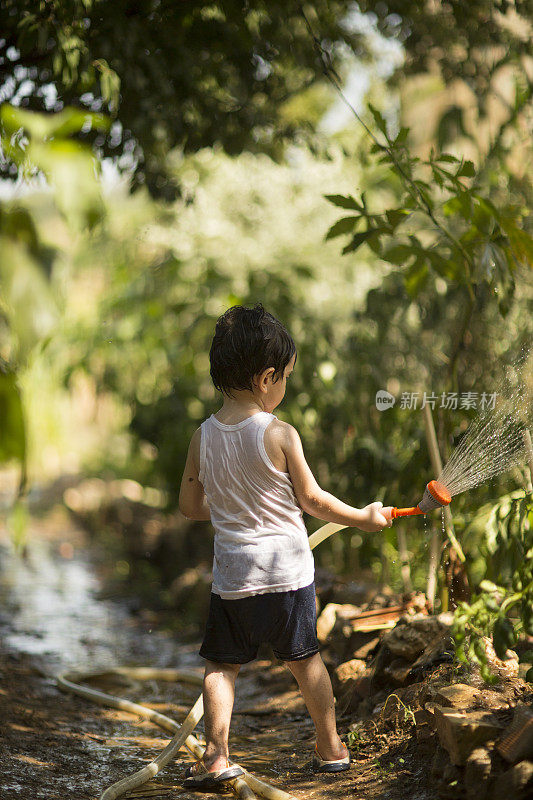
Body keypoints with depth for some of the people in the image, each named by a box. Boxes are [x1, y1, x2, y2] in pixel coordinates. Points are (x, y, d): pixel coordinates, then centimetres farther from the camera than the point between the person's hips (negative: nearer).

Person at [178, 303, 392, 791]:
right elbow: (312, 500, -6)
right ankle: (331, 749, 23)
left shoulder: (204, 436, 0)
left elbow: (190, 505, 9)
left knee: (222, 665, 11)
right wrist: (364, 517, 8)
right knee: (305, 659, 12)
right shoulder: (280, 434, -12)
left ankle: (217, 756, 1)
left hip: (232, 572, 2)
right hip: (286, 568, -2)